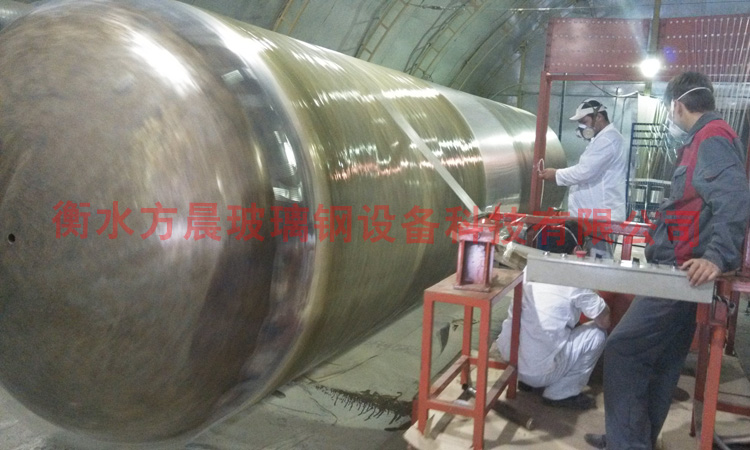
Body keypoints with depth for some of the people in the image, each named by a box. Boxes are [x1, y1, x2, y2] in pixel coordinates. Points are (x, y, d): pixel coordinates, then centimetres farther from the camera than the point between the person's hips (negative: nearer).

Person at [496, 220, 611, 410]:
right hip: (540, 372, -6)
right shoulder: (575, 282, -9)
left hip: (509, 360, 6)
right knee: (597, 334, 9)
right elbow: (605, 321, -1)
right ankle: (560, 393, 7)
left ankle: (527, 380, 22)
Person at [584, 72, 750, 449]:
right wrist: (660, 237, 40)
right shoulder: (707, 139, 18)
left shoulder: (712, 138, -14)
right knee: (658, 362, 15)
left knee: (622, 351, -10)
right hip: (681, 276, 10)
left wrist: (718, 258, -38)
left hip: (683, 275, -10)